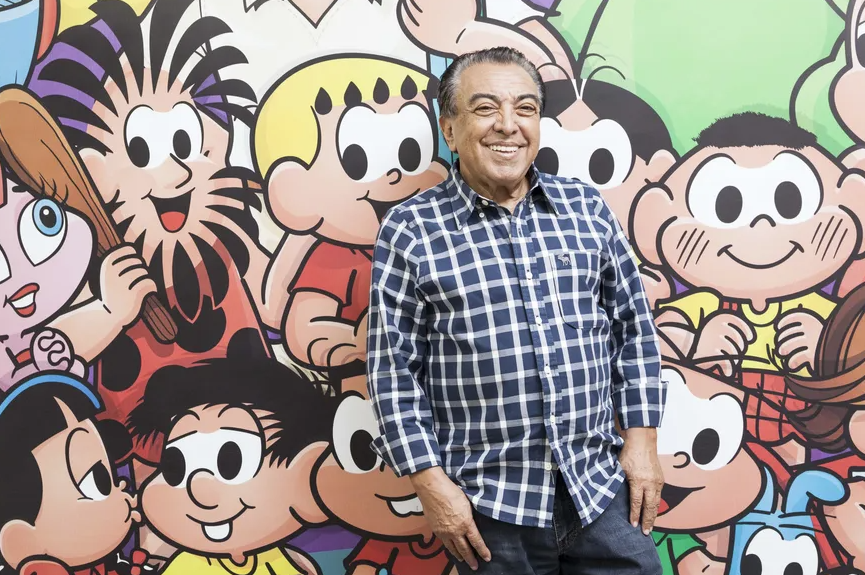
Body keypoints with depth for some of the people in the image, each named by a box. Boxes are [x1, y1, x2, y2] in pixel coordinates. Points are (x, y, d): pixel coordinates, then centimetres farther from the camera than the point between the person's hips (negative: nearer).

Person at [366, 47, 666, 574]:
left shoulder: (587, 207, 4)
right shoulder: (410, 232, -6)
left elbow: (634, 328, 8)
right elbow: (394, 370, -6)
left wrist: (642, 438, 4)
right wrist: (431, 484, -8)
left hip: (604, 488, 3)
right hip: (490, 508, -2)